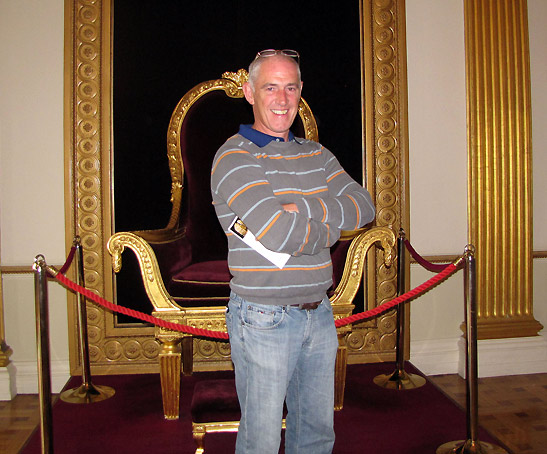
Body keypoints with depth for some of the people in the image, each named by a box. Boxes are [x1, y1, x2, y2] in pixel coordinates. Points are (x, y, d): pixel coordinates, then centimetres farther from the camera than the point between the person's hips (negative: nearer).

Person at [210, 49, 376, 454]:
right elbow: (279, 233, -24)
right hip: (264, 318, -6)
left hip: (318, 312, 7)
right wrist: (329, 227, -6)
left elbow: (364, 206, -1)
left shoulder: (317, 154, 12)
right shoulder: (234, 157, -11)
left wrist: (302, 208, -14)